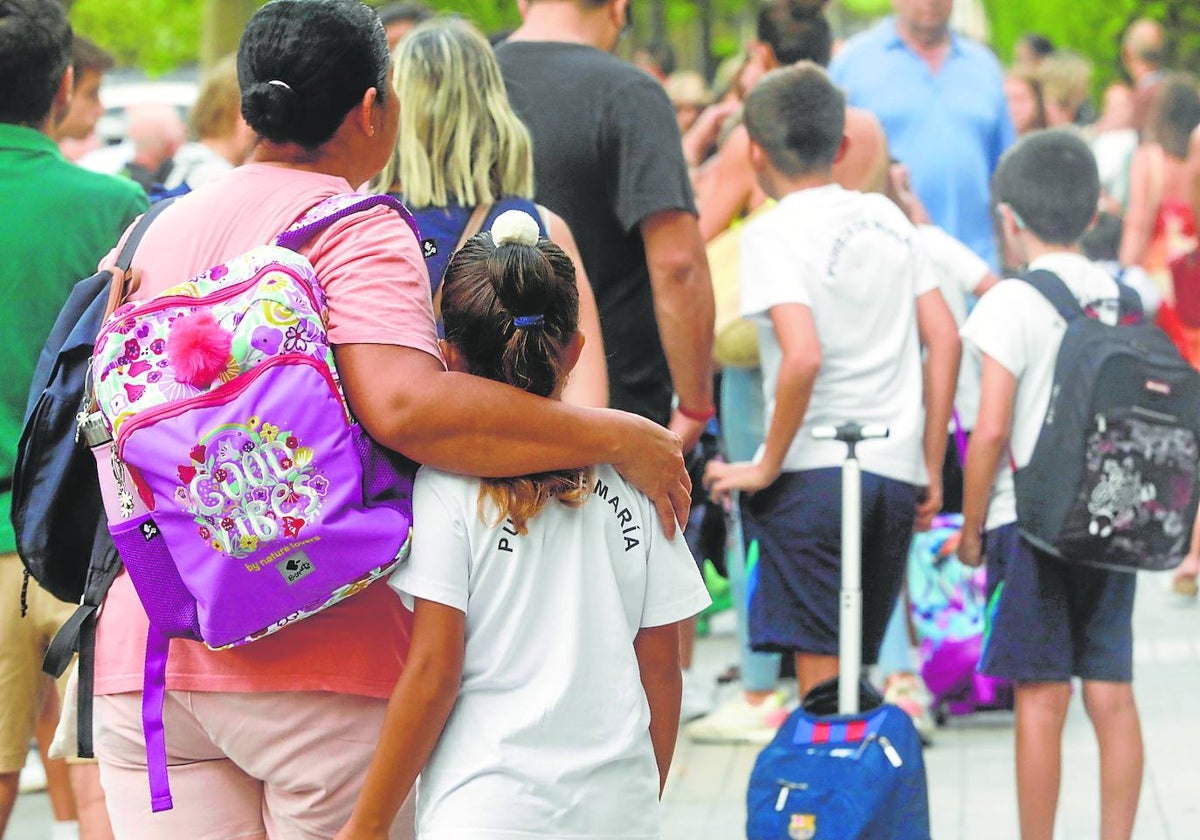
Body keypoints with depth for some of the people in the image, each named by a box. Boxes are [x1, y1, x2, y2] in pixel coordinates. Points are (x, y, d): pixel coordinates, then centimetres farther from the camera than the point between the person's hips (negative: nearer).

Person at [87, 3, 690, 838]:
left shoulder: (158, 231, 13)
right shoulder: (354, 230, -8)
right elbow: (407, 407, -25)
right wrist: (618, 438, -19)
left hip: (143, 653, 6)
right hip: (320, 659, -6)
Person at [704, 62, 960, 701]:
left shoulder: (774, 231, -6)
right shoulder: (886, 216, 13)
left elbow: (803, 356, -20)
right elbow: (944, 341, 10)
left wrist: (767, 466, -9)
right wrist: (931, 468, 14)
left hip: (813, 472, -6)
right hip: (896, 473, 6)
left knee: (821, 677, -6)